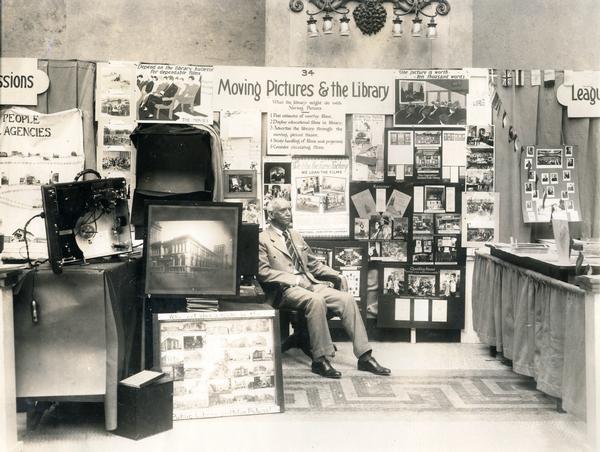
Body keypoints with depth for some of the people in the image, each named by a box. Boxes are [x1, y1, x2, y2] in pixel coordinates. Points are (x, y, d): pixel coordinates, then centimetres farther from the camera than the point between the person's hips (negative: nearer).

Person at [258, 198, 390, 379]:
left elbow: (314, 264, 26)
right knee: (316, 300, -36)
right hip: (286, 289, -7)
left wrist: (338, 276, 10)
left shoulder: (295, 236, 24)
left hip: (310, 283, 7)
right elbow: (263, 272, -10)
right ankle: (320, 360, -28)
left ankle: (364, 357, -15)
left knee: (347, 298, -16)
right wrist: (294, 279, -17)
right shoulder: (262, 240, 2)